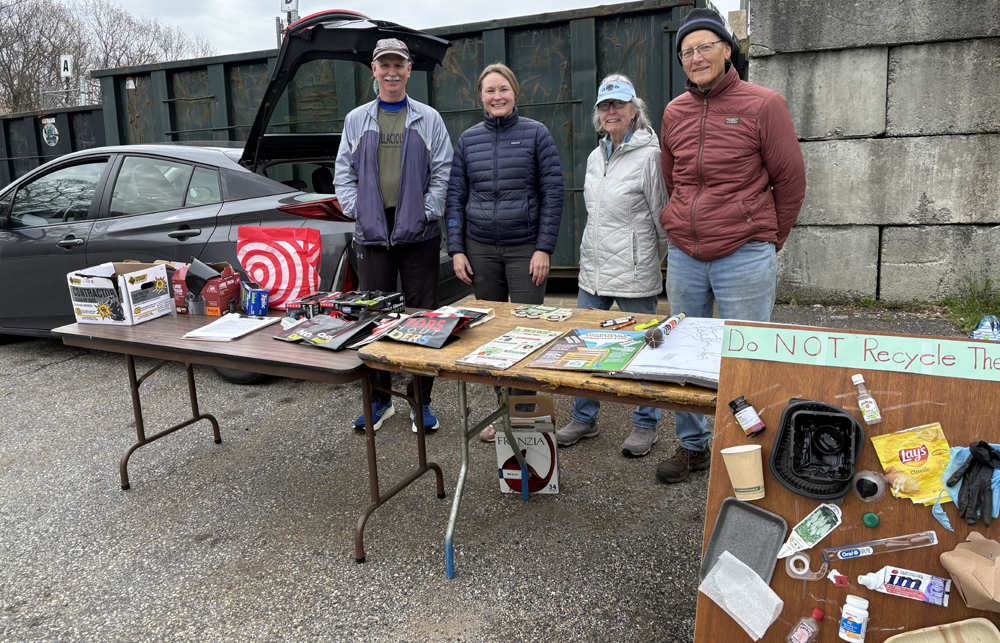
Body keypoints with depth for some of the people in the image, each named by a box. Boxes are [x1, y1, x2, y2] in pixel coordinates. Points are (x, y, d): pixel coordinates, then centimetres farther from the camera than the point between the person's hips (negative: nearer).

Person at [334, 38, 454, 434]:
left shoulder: (429, 120, 7)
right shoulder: (356, 120, 12)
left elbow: (442, 173, 3)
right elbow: (344, 172, 12)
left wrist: (427, 213, -7)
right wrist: (356, 209, -1)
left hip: (418, 234, -1)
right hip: (372, 233, 2)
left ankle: (421, 401, 16)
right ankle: (379, 399, 20)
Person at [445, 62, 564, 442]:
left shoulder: (535, 134, 1)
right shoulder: (468, 139, 9)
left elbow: (553, 193, -3)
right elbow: (455, 196, 10)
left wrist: (544, 248, -10)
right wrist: (456, 249, 1)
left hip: (525, 248, -3)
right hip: (480, 250, 3)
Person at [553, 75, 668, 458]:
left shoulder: (649, 155, -10)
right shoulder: (595, 157, 13)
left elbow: (663, 217, -7)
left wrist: (655, 262, 0)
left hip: (634, 274, -7)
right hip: (593, 269, 7)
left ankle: (645, 426, 22)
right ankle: (584, 419, 27)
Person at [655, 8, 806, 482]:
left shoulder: (763, 105, -5)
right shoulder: (674, 113, 9)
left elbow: (791, 181, 0)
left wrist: (767, 240, 6)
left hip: (744, 259, -5)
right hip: (683, 257, 5)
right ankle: (694, 445, 30)